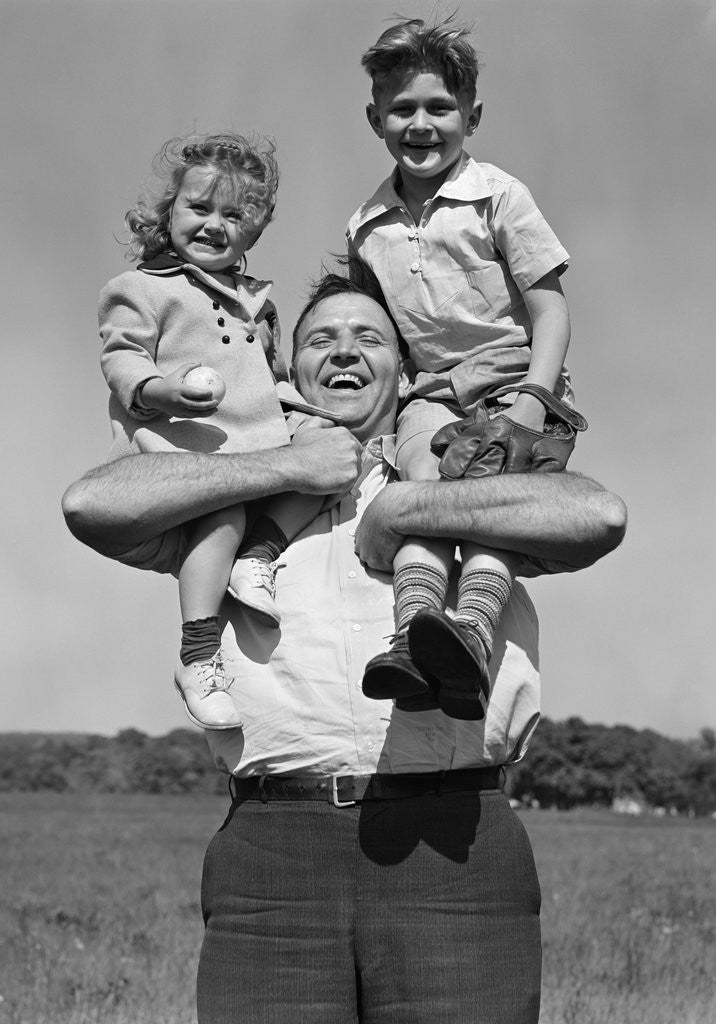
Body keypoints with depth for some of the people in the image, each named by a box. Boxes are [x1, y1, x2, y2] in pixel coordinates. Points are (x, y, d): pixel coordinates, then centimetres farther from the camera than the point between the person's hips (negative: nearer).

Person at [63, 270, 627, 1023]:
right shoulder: (238, 495, 22)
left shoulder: (462, 478, 19)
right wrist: (290, 467, 5)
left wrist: (403, 512, -1)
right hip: (272, 850, 1)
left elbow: (597, 515, -1)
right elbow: (92, 505, 4)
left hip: (452, 843, 0)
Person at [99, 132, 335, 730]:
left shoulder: (255, 300, 29)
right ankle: (199, 657, -28)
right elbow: (122, 359, -3)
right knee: (223, 511, -31)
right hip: (182, 443, -7)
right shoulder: (140, 290, 8)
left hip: (262, 438, 7)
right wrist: (158, 389, -23)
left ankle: (260, 556, -21)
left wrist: (305, 401, 18)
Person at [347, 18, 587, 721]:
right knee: (424, 485, -27)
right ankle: (415, 635, -48)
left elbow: (549, 308, -1)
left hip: (514, 382, -3)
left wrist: (534, 398, -15)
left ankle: (473, 631, -53)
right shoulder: (365, 227, 13)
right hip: (430, 393, 3)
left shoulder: (497, 196, 2)